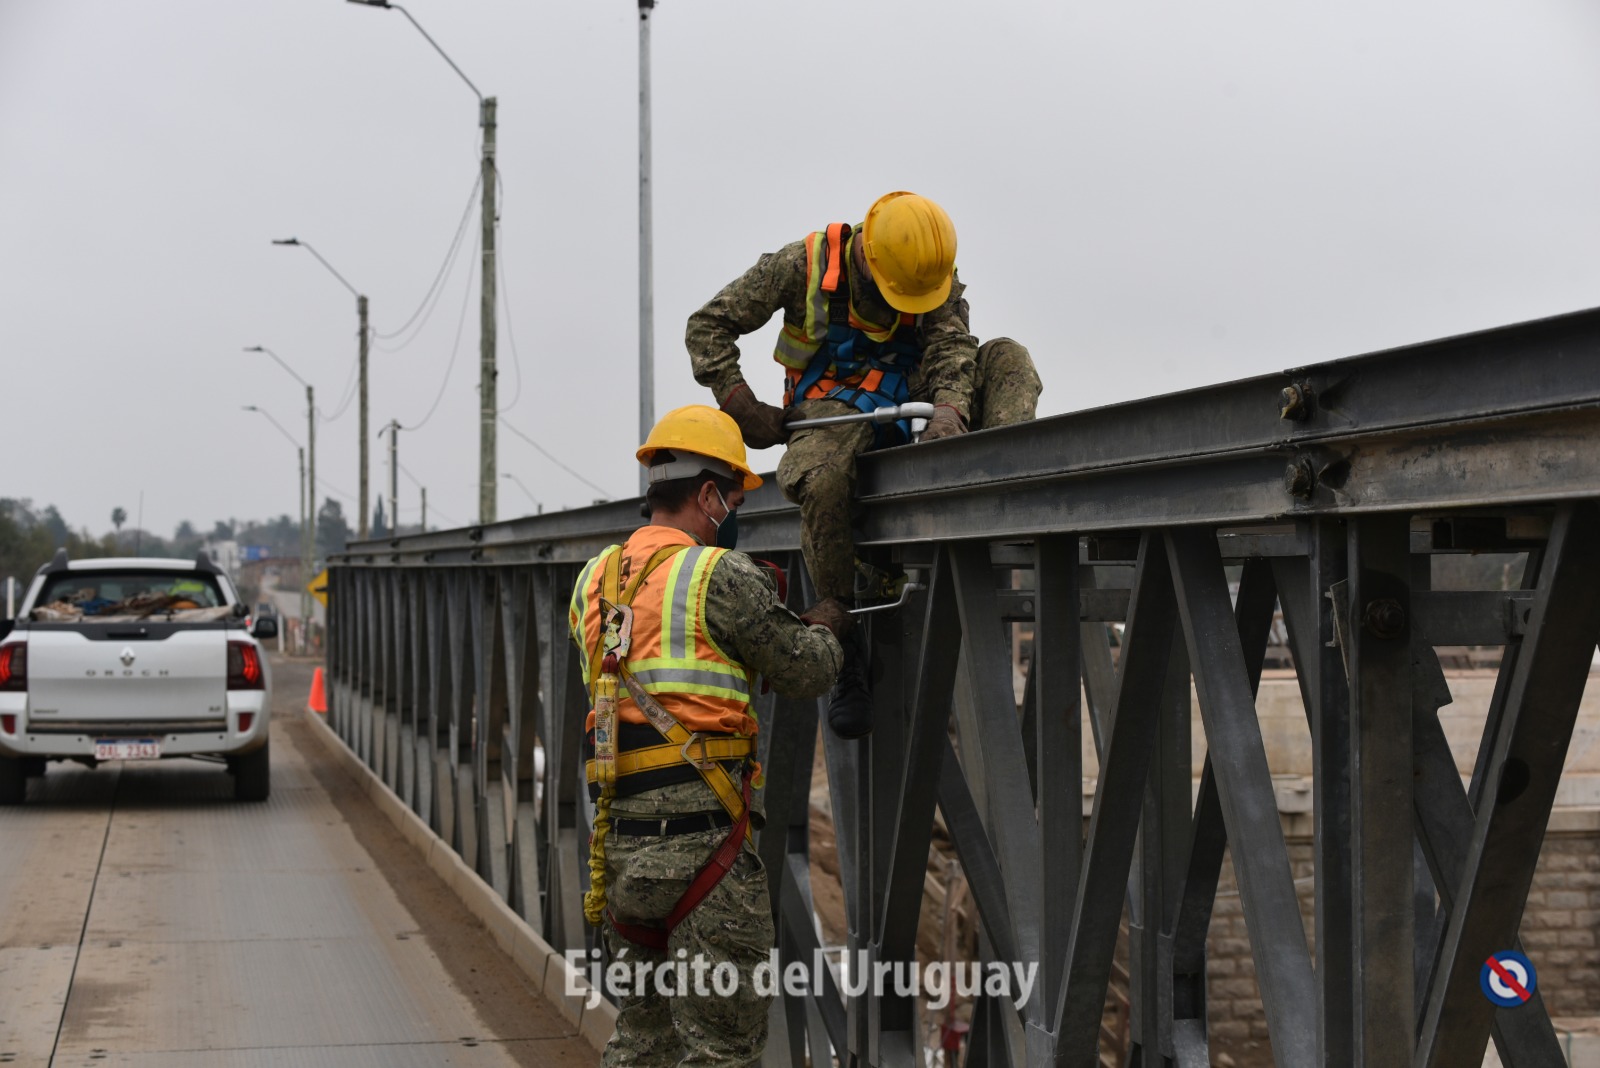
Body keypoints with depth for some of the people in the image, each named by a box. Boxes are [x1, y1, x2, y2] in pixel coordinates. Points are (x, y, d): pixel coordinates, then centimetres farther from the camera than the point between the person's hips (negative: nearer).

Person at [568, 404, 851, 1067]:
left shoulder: (594, 581, 14)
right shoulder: (720, 575, -9)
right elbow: (806, 674, -2)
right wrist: (825, 630, 19)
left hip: (616, 839, 8)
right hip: (697, 837, -8)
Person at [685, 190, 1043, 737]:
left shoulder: (941, 280, -1)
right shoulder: (803, 265, -8)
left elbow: (951, 348, -16)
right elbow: (708, 326, -2)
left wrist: (950, 409, -38)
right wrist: (740, 404, -12)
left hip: (907, 408, 4)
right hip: (832, 412, -3)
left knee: (1006, 357, -15)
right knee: (822, 483, -38)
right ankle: (844, 650, -27)